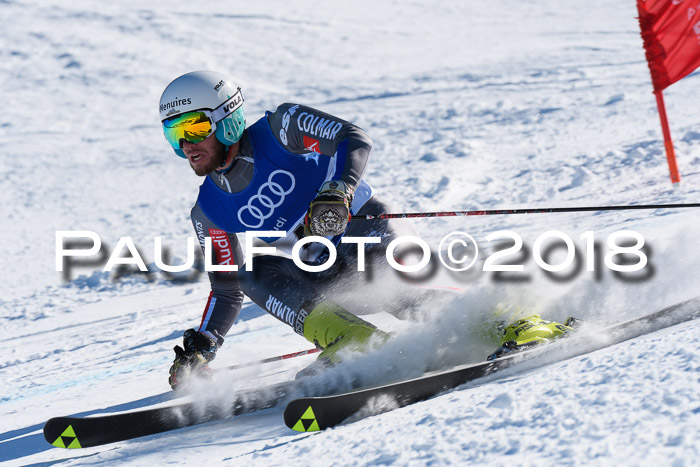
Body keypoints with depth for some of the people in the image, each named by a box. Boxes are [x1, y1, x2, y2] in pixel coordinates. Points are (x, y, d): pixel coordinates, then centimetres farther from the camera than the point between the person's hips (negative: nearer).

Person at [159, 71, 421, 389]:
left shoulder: (279, 129, -9)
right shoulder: (209, 213, 4)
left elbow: (355, 139, -18)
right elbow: (227, 290, 11)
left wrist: (337, 191, -37)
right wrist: (199, 348, -3)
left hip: (372, 226, -5)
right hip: (327, 278, 5)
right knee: (255, 272, -21)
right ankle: (357, 343, -36)